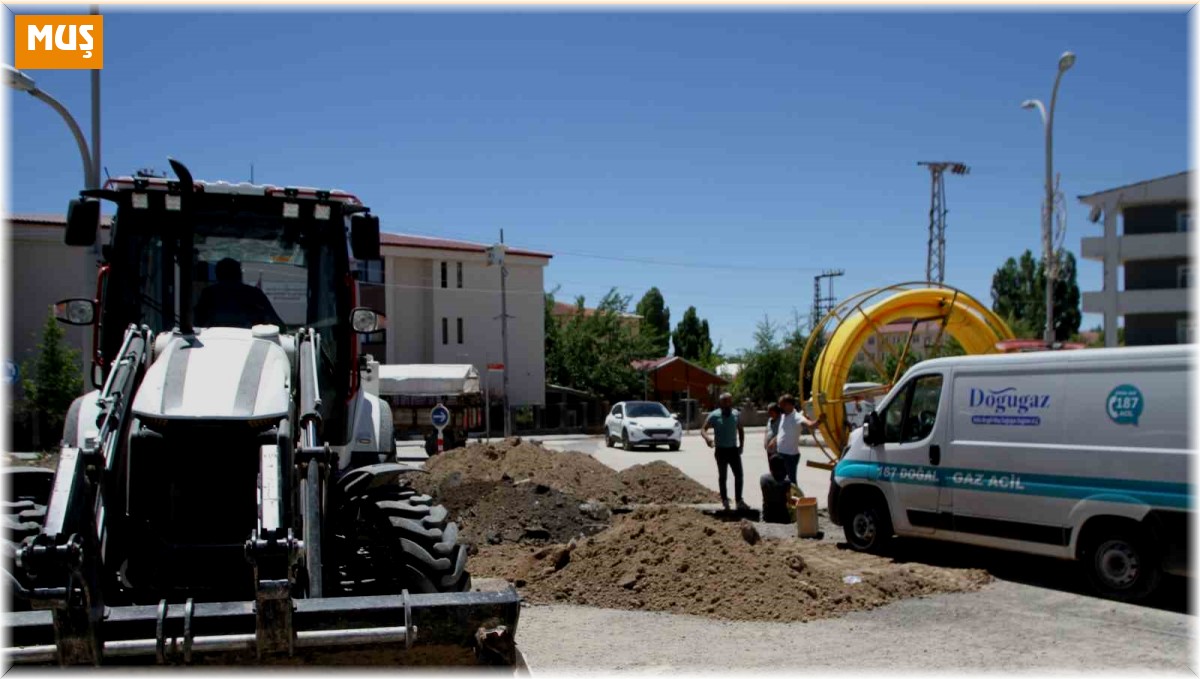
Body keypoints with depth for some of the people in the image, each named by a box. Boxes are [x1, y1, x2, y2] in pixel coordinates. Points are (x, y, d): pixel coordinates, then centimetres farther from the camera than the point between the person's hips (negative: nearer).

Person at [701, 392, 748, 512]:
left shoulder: (735, 414, 5)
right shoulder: (714, 416, -8)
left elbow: (740, 430, 17)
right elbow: (703, 429, -11)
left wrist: (741, 444, 6)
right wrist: (707, 438, -32)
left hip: (734, 449, 3)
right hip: (721, 450, -3)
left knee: (739, 475, -1)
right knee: (722, 476, 6)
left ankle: (739, 501, 4)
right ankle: (724, 500, 17)